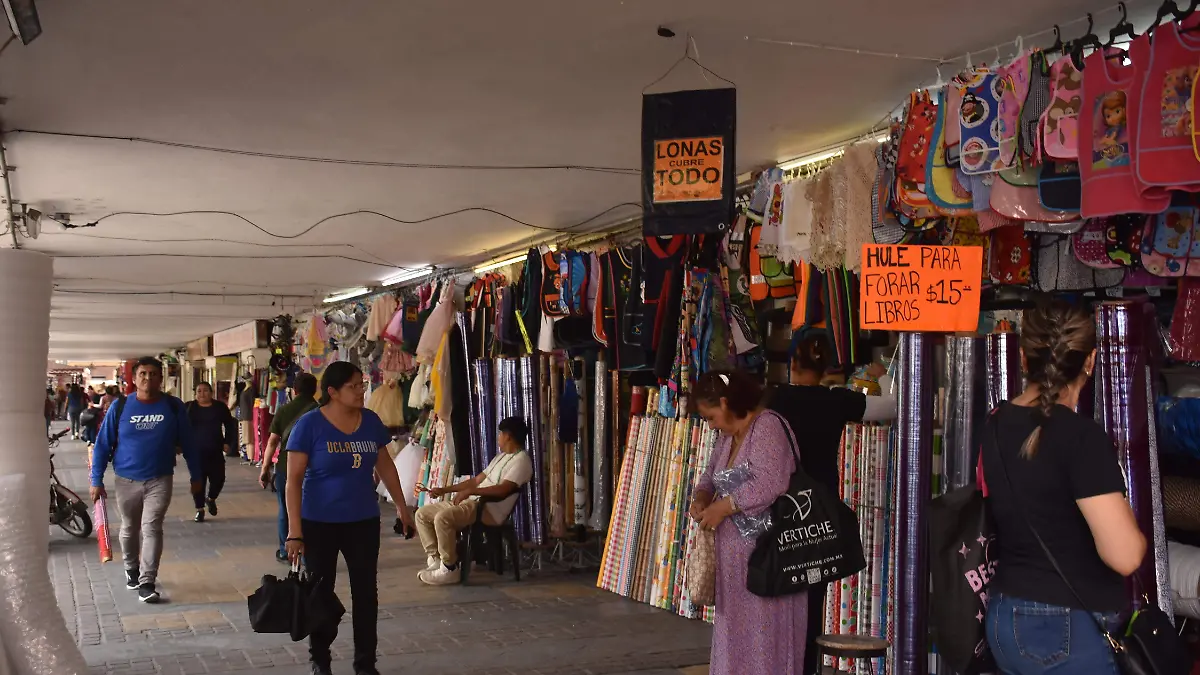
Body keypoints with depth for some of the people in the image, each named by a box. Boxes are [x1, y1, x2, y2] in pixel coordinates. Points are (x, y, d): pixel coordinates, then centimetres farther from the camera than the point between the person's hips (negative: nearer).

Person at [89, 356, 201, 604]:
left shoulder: (173, 407, -5)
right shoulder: (120, 408, -7)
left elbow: (187, 443, 2)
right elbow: (102, 445, -2)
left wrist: (195, 476, 5)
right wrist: (96, 481, -5)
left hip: (160, 480, -1)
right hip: (126, 480, 1)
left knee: (151, 527, -12)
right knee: (130, 528, 17)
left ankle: (147, 582, -7)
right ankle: (131, 569, 41)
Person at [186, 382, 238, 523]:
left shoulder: (220, 407, 4)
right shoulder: (189, 408, 3)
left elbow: (230, 425, 10)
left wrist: (228, 443, 0)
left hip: (216, 452, 1)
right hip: (196, 452, -1)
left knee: (218, 479, 1)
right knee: (198, 481, -2)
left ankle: (211, 499, 31)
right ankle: (199, 509, 9)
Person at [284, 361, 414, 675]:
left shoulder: (371, 421, 0)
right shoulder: (310, 424, -14)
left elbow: (384, 465, 13)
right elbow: (294, 479, -14)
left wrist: (401, 504, 16)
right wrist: (294, 530, -18)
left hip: (364, 521, 4)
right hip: (319, 523, -3)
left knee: (366, 591, 7)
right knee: (321, 592, 10)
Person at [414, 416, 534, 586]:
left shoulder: (521, 460, -8)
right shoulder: (501, 456, 24)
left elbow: (503, 489, -22)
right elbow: (477, 480, 24)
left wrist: (470, 491, -24)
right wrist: (444, 490, 18)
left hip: (490, 510, -10)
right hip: (473, 502, 10)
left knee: (442, 518, -32)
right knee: (423, 513, 2)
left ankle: (450, 569, -20)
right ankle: (435, 560, 2)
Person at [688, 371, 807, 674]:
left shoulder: (768, 426, -15)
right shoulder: (728, 436, 14)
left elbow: (769, 484, -26)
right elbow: (711, 476, 22)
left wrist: (723, 507, -19)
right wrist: (701, 497, -1)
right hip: (736, 554, 9)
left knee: (765, 630, -3)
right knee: (736, 629, 15)